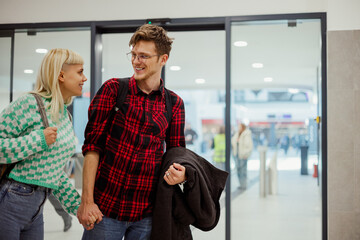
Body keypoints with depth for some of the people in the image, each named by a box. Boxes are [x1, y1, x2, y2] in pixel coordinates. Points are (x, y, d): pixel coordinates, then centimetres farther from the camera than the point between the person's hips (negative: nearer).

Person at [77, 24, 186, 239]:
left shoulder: (174, 104, 5)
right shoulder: (113, 89, -2)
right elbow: (93, 145, -5)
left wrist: (181, 174, -12)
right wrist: (86, 200, -11)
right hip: (105, 207, -2)